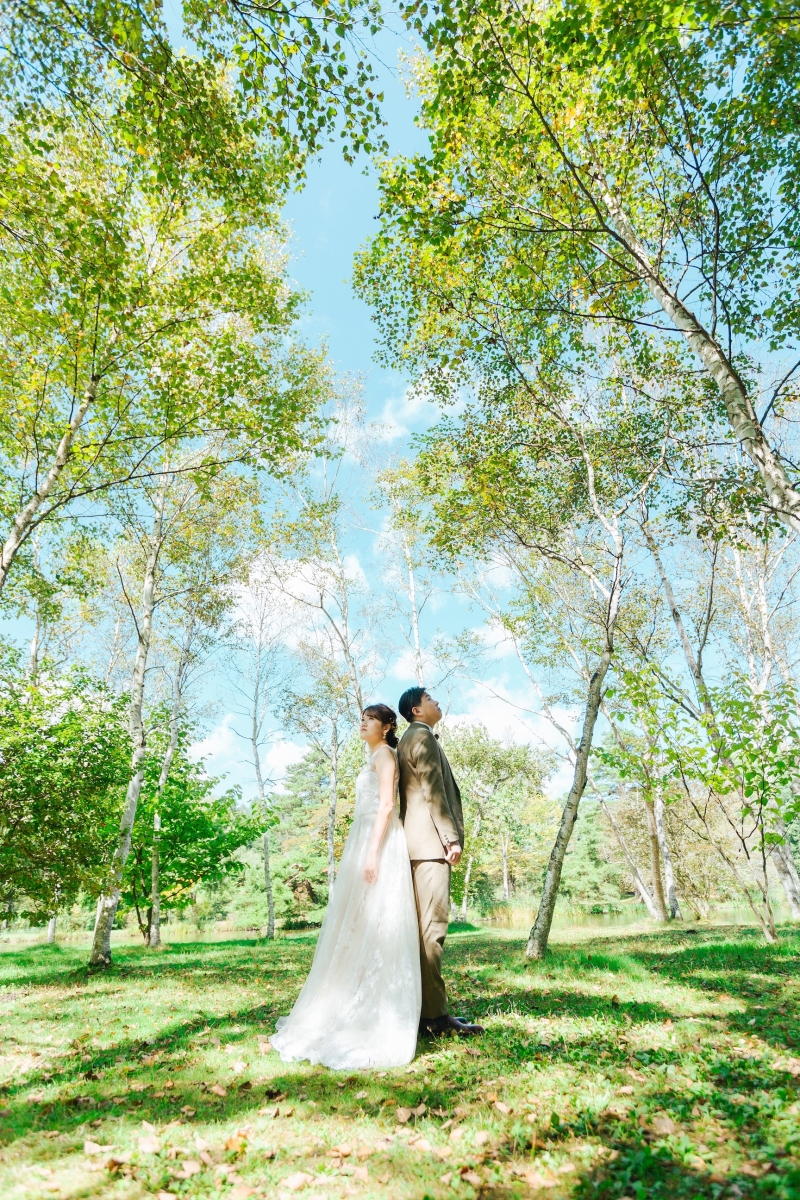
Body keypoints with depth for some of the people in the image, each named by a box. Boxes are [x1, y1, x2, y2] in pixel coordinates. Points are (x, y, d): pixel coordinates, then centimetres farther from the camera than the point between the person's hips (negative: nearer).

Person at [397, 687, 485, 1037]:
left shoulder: (409, 739, 23)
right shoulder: (423, 736, -8)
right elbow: (433, 791, -16)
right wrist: (452, 837, -17)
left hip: (416, 843, 10)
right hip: (431, 840, -10)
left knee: (423, 926, 11)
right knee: (432, 927, -8)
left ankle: (421, 1007, 17)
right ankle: (433, 1014, -5)